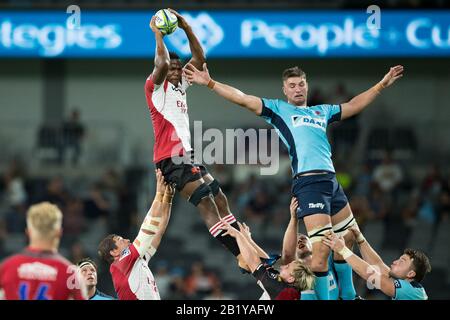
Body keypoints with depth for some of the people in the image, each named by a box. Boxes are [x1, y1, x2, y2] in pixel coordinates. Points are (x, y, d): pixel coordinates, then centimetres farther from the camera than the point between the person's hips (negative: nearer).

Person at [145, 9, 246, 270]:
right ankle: (242, 255, -20)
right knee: (206, 203, -15)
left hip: (186, 155, 9)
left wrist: (187, 28, 6)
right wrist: (157, 32, -15)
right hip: (170, 158, -9)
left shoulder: (180, 85, 18)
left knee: (220, 199, 7)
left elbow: (200, 58, 14)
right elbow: (163, 62, -24)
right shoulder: (155, 87, -5)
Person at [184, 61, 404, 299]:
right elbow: (242, 99, 3)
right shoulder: (278, 109, 11)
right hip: (308, 181, -7)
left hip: (331, 179, 7)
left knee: (347, 237, 13)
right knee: (322, 248, -15)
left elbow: (354, 105, 37)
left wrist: (382, 84, 39)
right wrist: (209, 83, -5)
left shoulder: (322, 111, 26)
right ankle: (322, 297, -7)